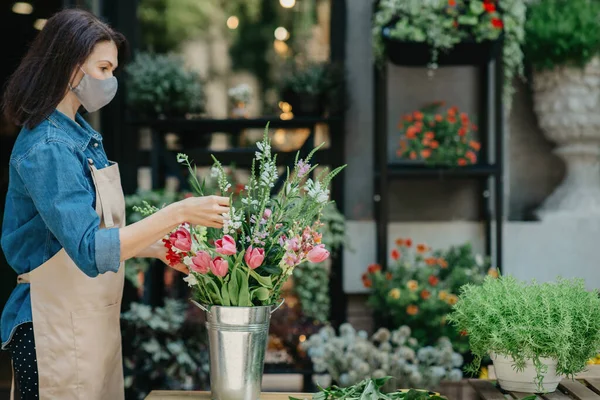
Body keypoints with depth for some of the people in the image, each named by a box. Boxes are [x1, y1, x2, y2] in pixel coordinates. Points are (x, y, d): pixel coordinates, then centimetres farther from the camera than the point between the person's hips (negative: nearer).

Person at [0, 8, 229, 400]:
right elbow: (91, 251, -28)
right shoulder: (47, 149, -19)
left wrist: (162, 249, 6)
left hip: (94, 320, 9)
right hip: (56, 328, -9)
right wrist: (178, 213, -30)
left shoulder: (81, 134, 9)